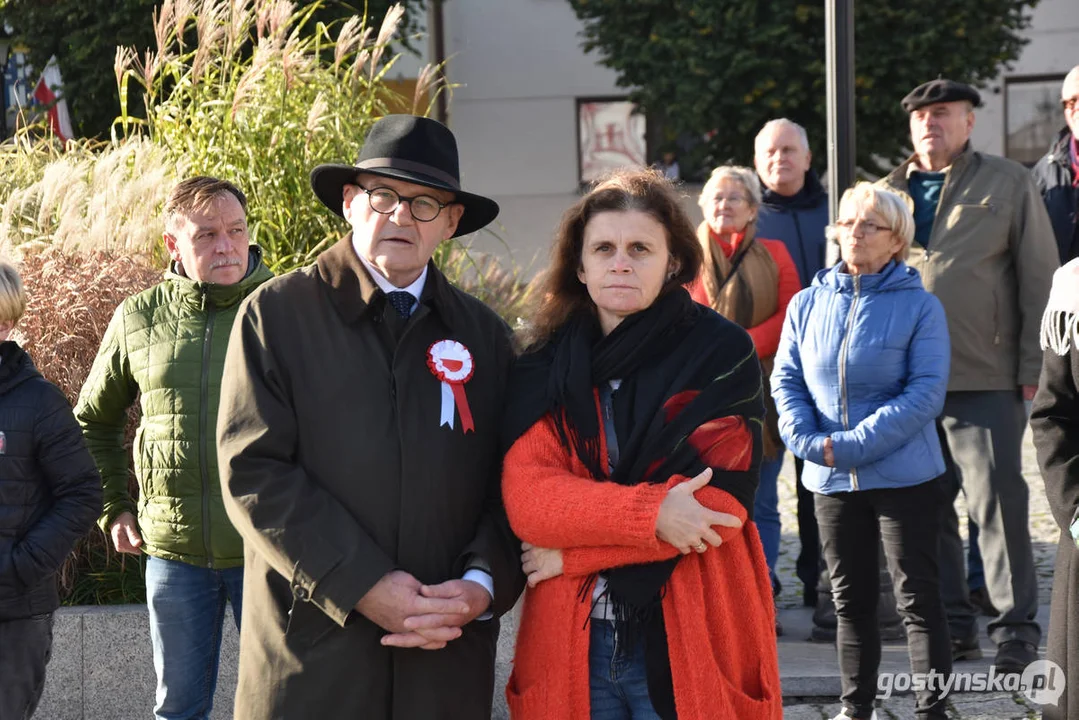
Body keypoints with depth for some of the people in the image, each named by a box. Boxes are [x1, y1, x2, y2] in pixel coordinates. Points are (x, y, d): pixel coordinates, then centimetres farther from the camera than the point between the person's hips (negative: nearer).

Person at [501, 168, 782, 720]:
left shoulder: (721, 354, -3)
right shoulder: (544, 365, 5)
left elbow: (720, 500, -12)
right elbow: (525, 497, -8)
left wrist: (572, 552, -11)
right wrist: (648, 512, -23)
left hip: (692, 645, -2)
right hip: (571, 644, 2)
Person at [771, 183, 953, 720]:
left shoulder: (920, 307, -6)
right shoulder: (808, 303, 6)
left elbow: (926, 393, -13)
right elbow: (786, 380, 5)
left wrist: (856, 444, -20)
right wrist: (809, 441, -13)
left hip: (903, 476, -4)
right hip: (830, 480, 4)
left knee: (918, 599, -1)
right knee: (851, 600, 14)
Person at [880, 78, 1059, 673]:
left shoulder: (1007, 184, 4)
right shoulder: (889, 194, 14)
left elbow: (1039, 278, 2)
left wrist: (1033, 368, -5)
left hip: (984, 380, -4)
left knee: (997, 502, -5)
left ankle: (1016, 629, 4)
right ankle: (952, 625, 17)